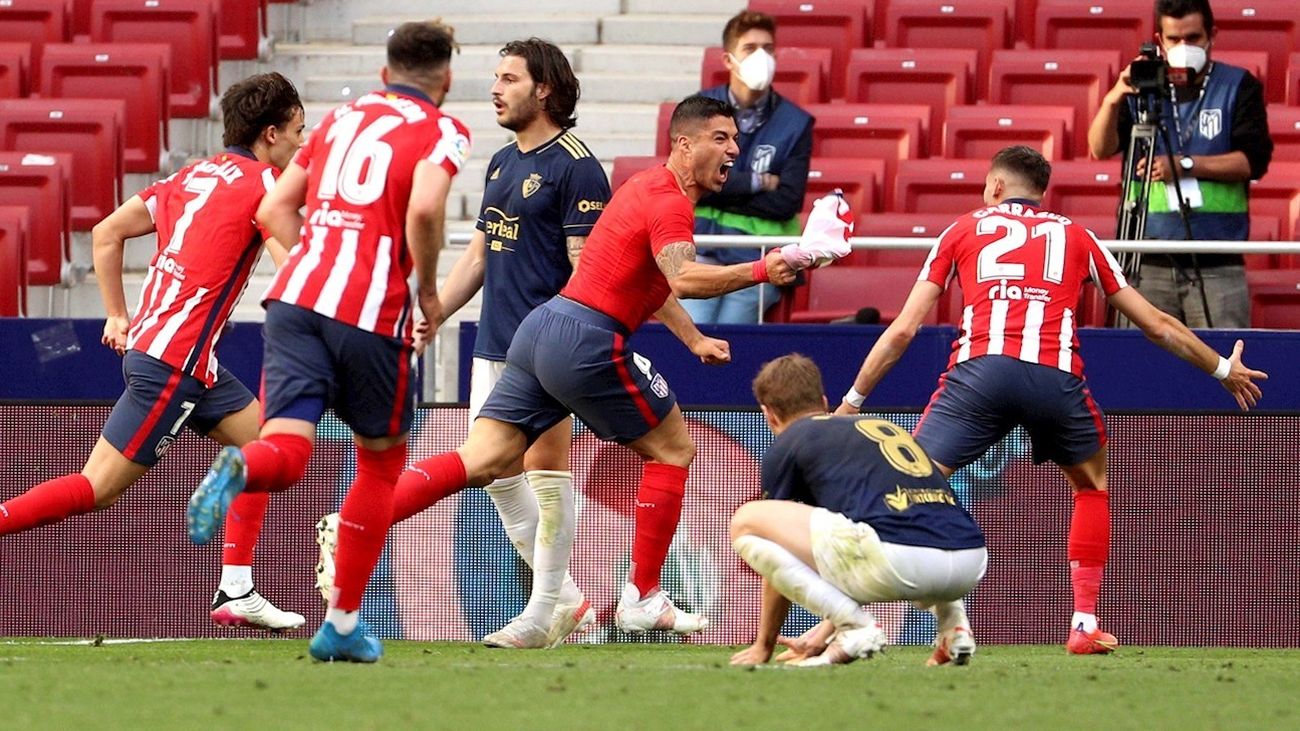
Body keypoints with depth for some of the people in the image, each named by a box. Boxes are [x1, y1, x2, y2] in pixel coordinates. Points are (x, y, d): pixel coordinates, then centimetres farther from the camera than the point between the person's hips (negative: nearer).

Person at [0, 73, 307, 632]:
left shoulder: (193, 177, 15)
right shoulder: (262, 184, -7)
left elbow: (106, 233, 19)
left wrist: (118, 315, 21)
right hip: (176, 360, -9)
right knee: (95, 490, -8)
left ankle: (236, 593, 13)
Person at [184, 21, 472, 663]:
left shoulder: (341, 118, 22)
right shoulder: (441, 132, 4)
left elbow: (275, 210, 21)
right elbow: (423, 208, -16)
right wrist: (427, 289, -2)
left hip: (295, 296, 4)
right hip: (373, 312, -4)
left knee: (285, 452, -5)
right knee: (381, 461, 16)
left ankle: (239, 469, -43)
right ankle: (343, 625, 18)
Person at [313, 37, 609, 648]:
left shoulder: (574, 167, -9)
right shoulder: (501, 163, 17)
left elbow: (587, 270, -14)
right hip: (492, 346, 9)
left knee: (545, 471, -6)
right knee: (498, 473, 8)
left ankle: (546, 610, -1)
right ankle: (566, 598, 16)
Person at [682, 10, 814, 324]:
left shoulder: (795, 123, 1)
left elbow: (787, 201, -8)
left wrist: (715, 193, -9)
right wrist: (756, 182, -10)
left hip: (756, 260, 0)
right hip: (701, 253, 0)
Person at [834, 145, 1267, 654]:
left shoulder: (964, 230, 25)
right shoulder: (1075, 237, 28)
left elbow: (903, 329, 20)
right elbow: (1156, 326, 32)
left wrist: (852, 401, 27)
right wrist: (1223, 370, 47)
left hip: (981, 369, -2)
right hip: (1056, 377, 2)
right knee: (1090, 483, 28)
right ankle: (1085, 625, 21)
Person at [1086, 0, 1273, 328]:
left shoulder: (1239, 87, 6)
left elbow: (1254, 161, -5)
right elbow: (1101, 149, 0)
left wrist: (1185, 165, -15)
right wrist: (1112, 101, -20)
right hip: (1150, 262, 2)